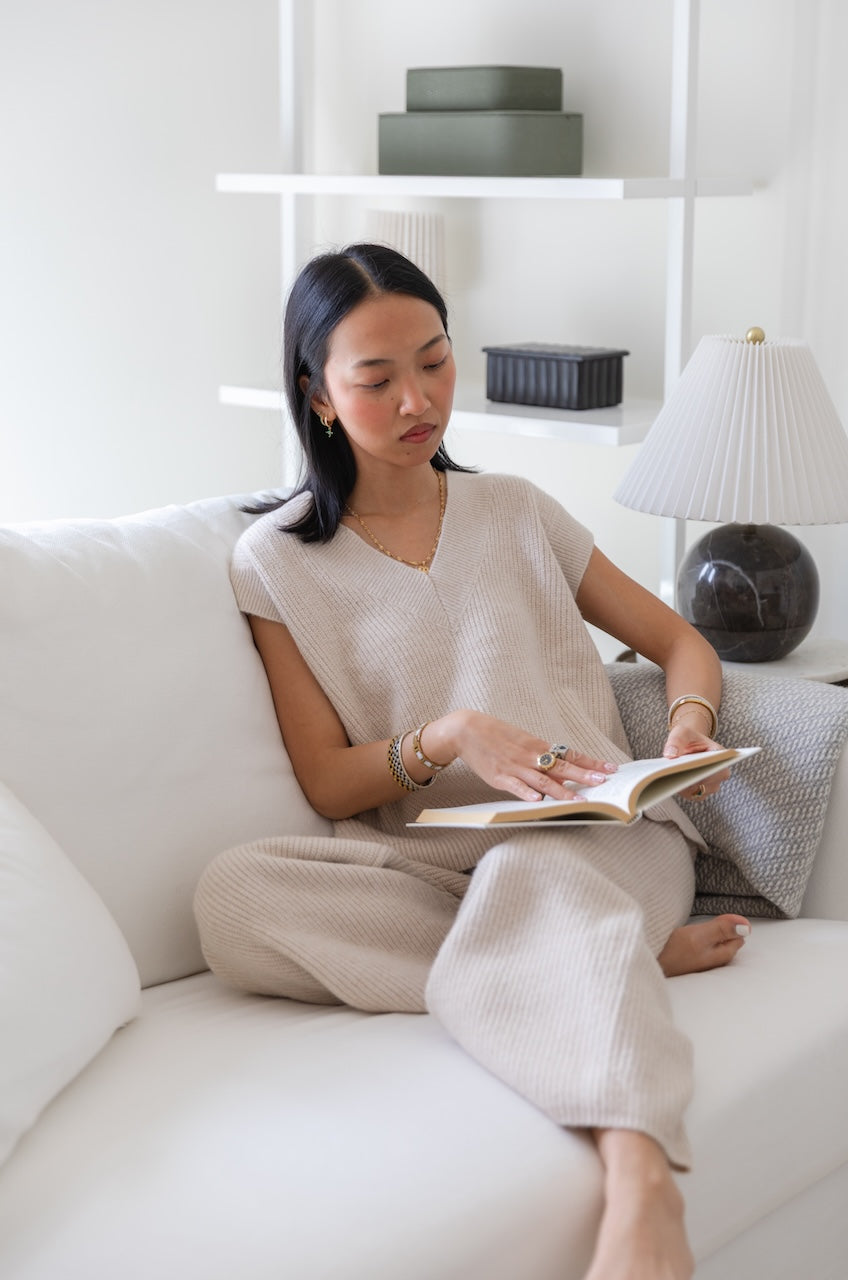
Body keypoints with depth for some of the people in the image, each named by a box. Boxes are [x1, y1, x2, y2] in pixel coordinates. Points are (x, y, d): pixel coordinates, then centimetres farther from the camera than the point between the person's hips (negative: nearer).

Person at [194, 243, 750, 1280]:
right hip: (422, 856, 1)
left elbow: (677, 639, 20)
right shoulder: (278, 562, 8)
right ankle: (637, 957, -27)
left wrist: (691, 723, -4)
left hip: (595, 836, 0)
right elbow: (328, 783, 3)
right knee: (233, 895, -30)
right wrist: (448, 739, -17)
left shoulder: (516, 511, 15)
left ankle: (642, 1192, -59)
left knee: (531, 879, -37)